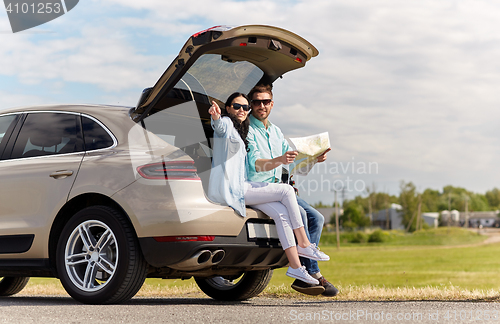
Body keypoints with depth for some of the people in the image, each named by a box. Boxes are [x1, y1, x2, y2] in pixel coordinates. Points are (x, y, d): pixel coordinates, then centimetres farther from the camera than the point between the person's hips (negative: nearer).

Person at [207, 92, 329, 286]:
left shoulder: (240, 132, 27)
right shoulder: (226, 123, -3)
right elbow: (220, 126, -30)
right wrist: (215, 117, -53)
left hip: (240, 187, 9)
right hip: (230, 188, -9)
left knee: (282, 212, -10)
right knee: (286, 191, -14)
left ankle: (295, 266, -14)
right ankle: (304, 245, -9)